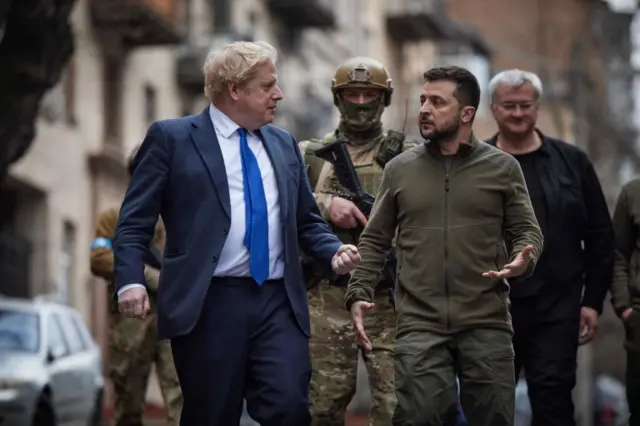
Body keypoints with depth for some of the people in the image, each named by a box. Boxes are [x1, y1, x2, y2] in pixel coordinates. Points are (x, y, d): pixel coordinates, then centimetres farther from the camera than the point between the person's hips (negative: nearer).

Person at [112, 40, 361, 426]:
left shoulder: (284, 144, 19)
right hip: (207, 305, -4)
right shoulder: (171, 138, 3)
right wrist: (131, 281, -15)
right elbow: (134, 222, 0)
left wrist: (334, 252, 3)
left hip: (279, 303, 4)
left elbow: (307, 221, 23)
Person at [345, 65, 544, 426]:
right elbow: (375, 241, 11)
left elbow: (527, 231, 7)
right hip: (419, 324, 1)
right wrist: (358, 294, -3)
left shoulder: (503, 168, 6)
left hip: (487, 323, 0)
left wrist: (524, 259, -16)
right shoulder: (399, 170, 9)